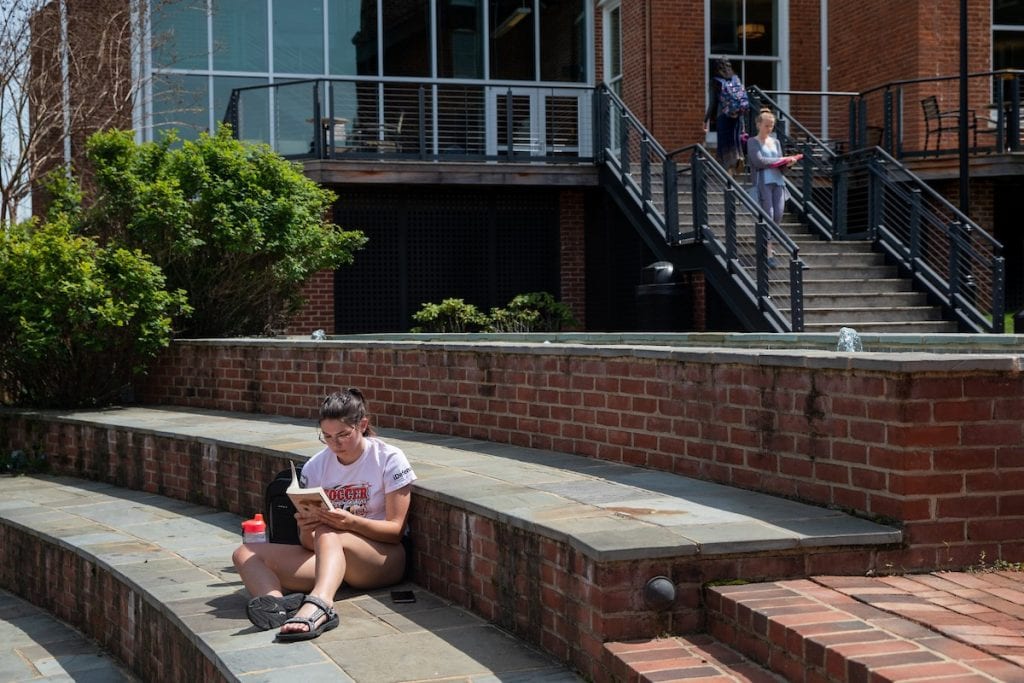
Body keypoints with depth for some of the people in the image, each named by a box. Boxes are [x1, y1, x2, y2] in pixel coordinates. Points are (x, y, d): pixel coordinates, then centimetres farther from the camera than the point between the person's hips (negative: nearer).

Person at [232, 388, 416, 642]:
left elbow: (396, 529, -6)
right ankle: (276, 604, -48)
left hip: (384, 559, -5)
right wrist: (305, 529, -19)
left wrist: (351, 521, -23)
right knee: (245, 554, -14)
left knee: (326, 533, -36)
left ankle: (318, 605, -65)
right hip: (322, 557, 5)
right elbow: (308, 542, 6)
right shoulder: (315, 467, 8)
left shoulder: (389, 459, -1)